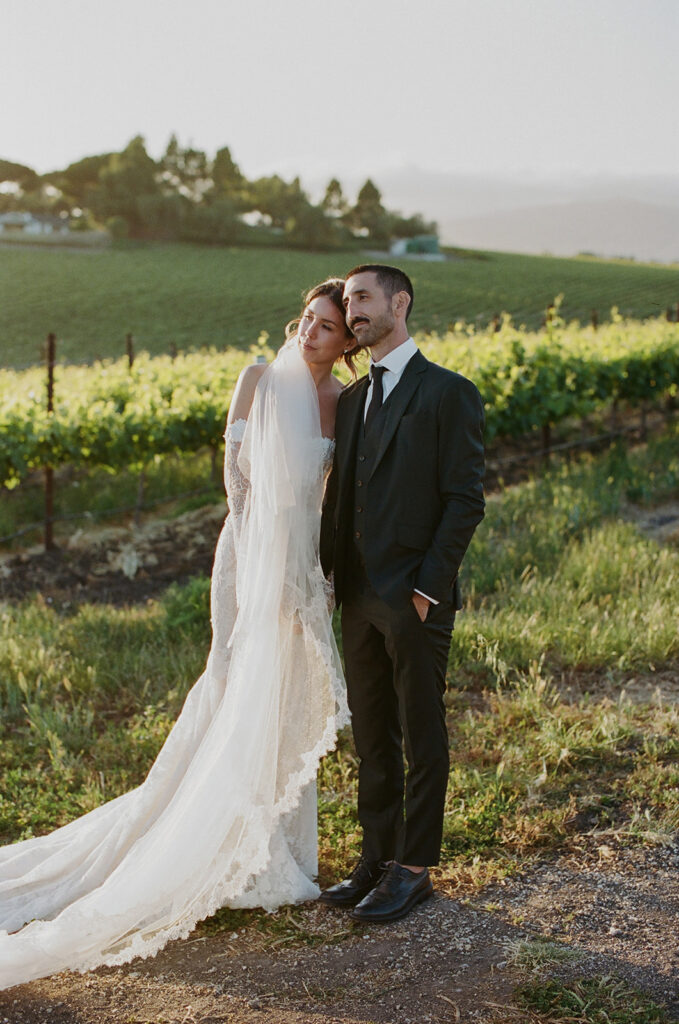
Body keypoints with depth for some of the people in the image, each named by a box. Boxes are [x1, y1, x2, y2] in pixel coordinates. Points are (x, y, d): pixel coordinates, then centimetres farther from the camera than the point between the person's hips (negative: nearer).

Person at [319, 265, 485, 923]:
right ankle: (377, 860, 25)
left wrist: (428, 586, -15)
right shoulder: (351, 400, 15)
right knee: (372, 738, 14)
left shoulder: (448, 393, -6)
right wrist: (326, 575, 6)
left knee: (422, 740, 5)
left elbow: (465, 500, -10)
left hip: (416, 599, -7)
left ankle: (413, 869, 15)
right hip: (359, 598, 7)